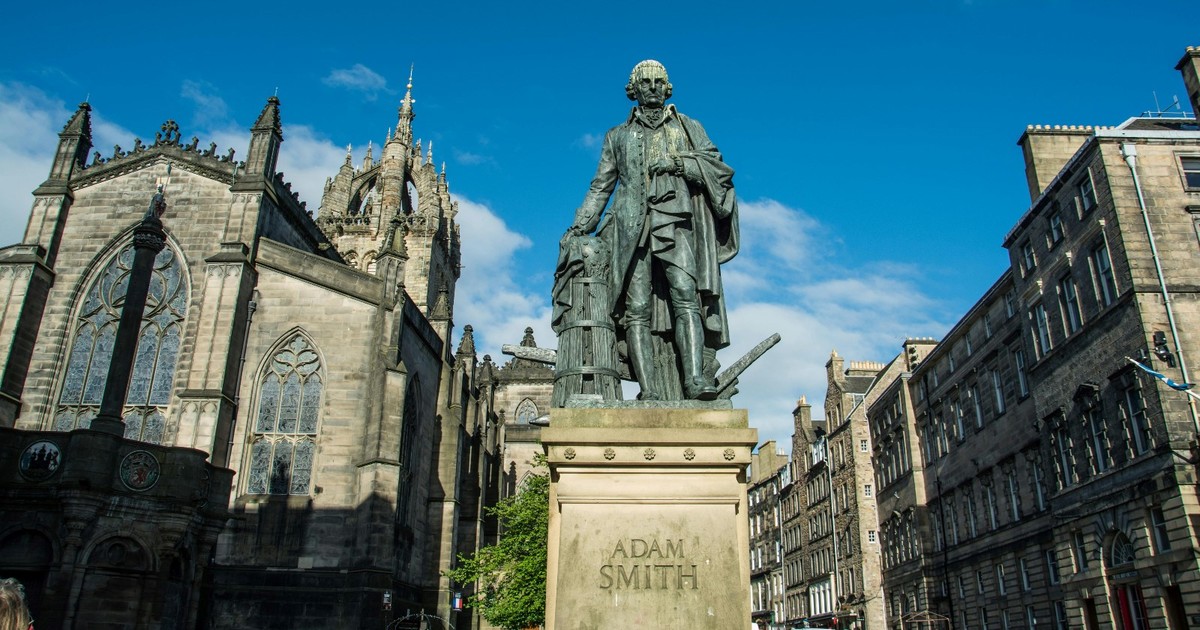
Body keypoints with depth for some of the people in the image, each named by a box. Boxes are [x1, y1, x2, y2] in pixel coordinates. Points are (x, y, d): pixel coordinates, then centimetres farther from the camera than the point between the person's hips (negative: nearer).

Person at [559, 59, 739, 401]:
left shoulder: (689, 128, 21)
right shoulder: (618, 136, 23)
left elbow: (717, 166, 9)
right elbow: (600, 187, 21)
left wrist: (677, 162, -6)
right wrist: (579, 226, 11)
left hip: (675, 224, -1)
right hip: (632, 229, 1)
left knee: (685, 296, -21)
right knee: (637, 308, -10)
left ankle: (696, 378, -28)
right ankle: (649, 390, -15)